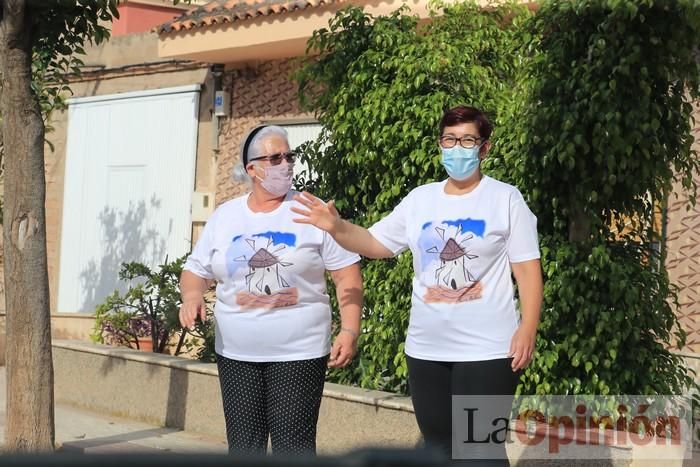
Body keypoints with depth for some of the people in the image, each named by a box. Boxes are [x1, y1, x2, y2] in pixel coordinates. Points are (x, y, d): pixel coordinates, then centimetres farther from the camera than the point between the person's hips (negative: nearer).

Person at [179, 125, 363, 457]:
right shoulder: (224, 217, 6)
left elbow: (346, 273, -3)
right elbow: (196, 270, 12)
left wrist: (349, 330, -13)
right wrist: (192, 296, -11)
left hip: (298, 352, -3)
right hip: (236, 354, 3)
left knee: (292, 445, -3)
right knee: (243, 443, 9)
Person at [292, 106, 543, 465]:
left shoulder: (506, 198, -4)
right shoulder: (420, 199, 8)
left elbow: (527, 270, -6)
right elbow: (375, 243, 12)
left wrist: (527, 329, -15)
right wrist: (336, 227, -6)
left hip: (486, 350, -5)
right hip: (426, 348, 5)